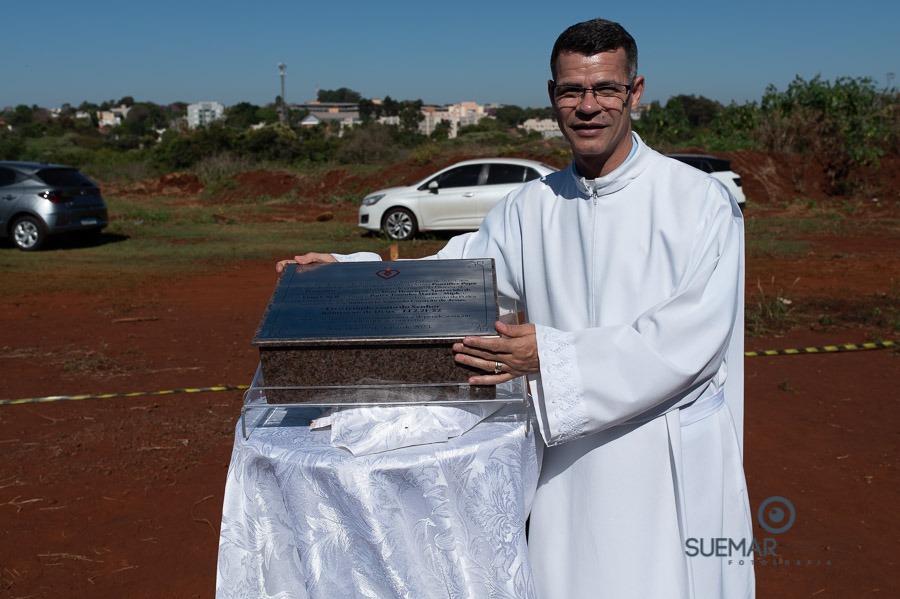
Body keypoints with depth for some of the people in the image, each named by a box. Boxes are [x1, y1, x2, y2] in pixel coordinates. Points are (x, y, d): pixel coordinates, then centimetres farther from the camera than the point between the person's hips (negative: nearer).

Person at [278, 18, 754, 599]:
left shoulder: (702, 202, -7)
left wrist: (553, 357, -24)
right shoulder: (530, 208, 5)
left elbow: (693, 335, -17)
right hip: (570, 472, 3)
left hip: (675, 475, -3)